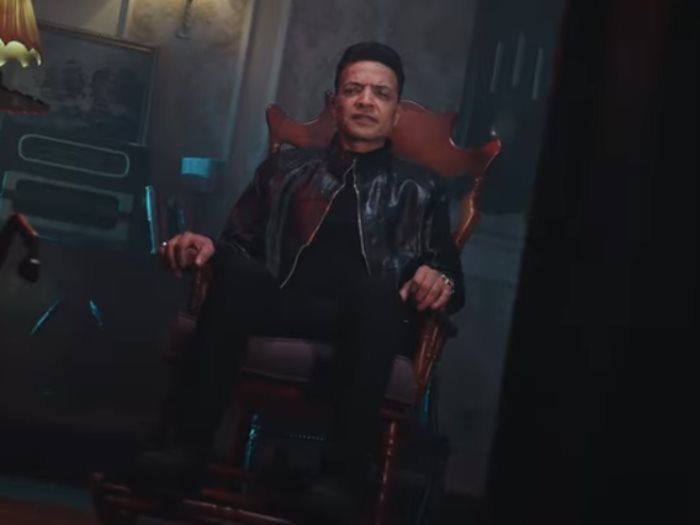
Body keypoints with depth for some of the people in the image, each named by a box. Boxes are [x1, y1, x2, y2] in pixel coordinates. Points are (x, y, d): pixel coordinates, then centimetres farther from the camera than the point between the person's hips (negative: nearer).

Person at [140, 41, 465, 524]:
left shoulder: (421, 190, 20)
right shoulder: (286, 168, 23)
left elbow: (449, 275, 12)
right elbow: (242, 245, 16)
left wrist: (439, 281, -13)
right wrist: (207, 247, -7)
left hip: (373, 320, -1)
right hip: (288, 307, 1)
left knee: (374, 295, -37)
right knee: (234, 274, -32)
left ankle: (341, 481, -40)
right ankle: (187, 449, -32)